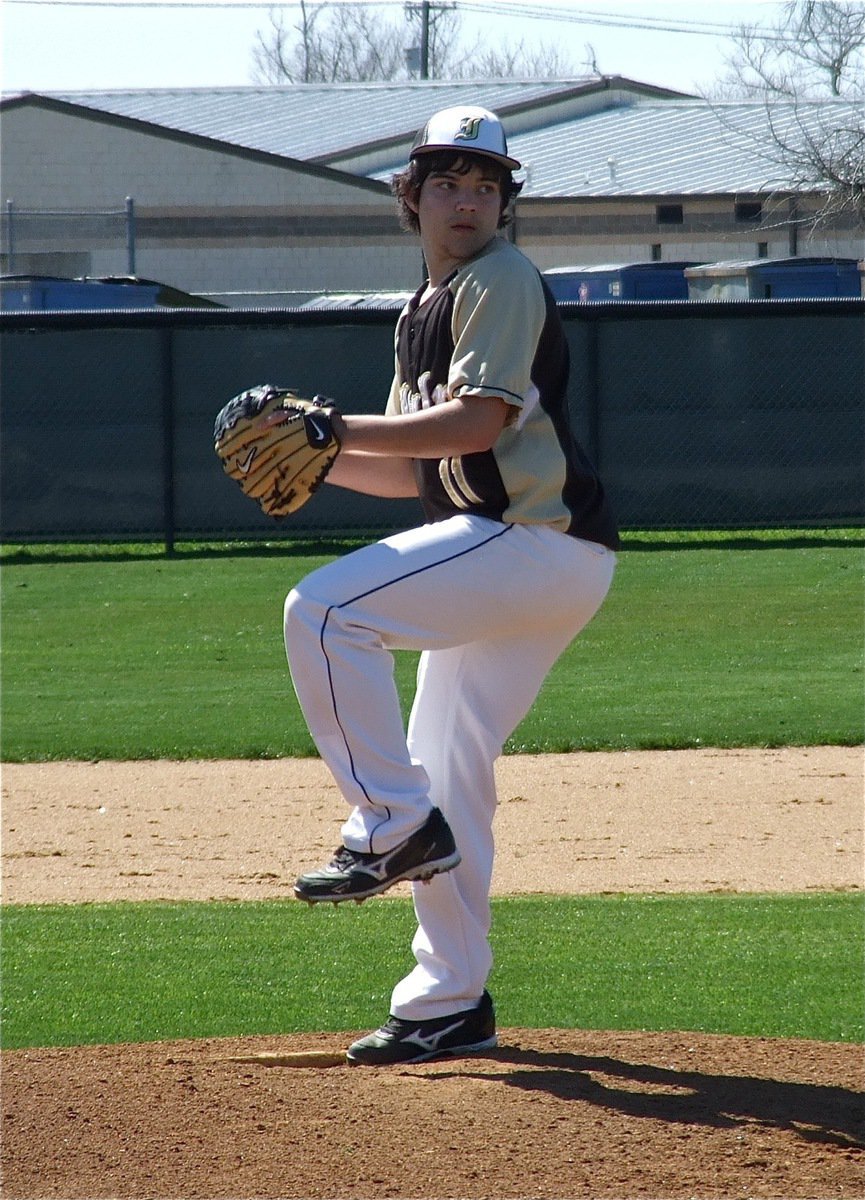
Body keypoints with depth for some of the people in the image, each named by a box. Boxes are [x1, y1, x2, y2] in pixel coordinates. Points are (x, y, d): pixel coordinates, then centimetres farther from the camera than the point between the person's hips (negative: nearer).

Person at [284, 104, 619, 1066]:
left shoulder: (503, 282, -7)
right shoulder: (422, 315, 21)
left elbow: (478, 420, -20)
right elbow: (417, 468, 22)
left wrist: (338, 428, -17)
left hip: (543, 543, -10)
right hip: (518, 559, 10)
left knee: (325, 611, -20)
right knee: (447, 779, 10)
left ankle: (391, 826, -16)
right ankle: (450, 1004, 15)